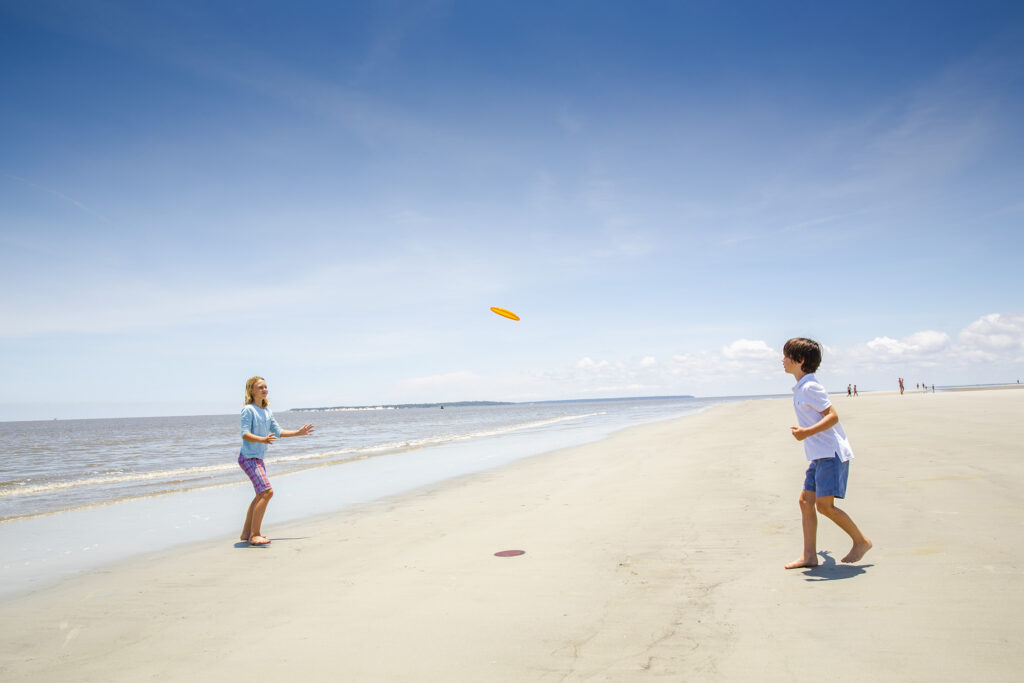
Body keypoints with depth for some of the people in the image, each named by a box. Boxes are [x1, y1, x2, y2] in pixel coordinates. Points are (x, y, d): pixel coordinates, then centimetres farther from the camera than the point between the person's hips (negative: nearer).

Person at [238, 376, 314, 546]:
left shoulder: (267, 411, 13)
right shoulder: (248, 409, -11)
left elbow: (278, 431, 19)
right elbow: (245, 434, -19)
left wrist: (297, 432, 16)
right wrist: (262, 439, -34)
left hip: (258, 458, 9)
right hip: (248, 457, -9)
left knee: (261, 495, 16)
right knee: (267, 492, -19)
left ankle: (247, 532, 27)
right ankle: (254, 535, -15)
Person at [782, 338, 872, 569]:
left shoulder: (810, 387, -15)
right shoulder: (801, 388, 14)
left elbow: (833, 416, -20)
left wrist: (807, 432, -29)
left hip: (831, 453, -10)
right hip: (820, 454, 10)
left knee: (824, 505, -10)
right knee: (806, 500, 5)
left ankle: (861, 541, 10)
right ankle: (809, 556, 8)